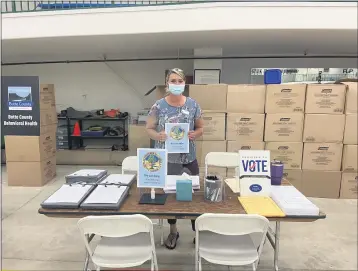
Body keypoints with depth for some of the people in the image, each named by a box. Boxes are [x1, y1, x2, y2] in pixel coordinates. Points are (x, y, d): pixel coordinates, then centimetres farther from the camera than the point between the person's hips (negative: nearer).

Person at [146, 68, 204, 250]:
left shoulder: (193, 105, 0)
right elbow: (149, 129, 1)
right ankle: (173, 231, 35)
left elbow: (200, 128, 8)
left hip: (188, 157, 1)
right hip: (165, 158, 0)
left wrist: (194, 134, -14)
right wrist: (159, 136, -20)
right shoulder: (159, 106, -4)